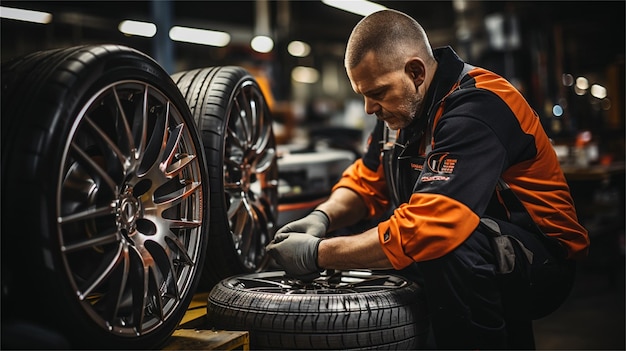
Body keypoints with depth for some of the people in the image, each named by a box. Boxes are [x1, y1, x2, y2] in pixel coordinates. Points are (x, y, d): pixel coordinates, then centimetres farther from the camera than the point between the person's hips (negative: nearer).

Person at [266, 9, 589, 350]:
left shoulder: (477, 108, -26)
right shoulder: (402, 105, 2)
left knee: (448, 248, -38)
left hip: (540, 261, -8)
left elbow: (427, 228, -35)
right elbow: (366, 181, 12)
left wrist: (318, 255, -28)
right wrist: (322, 217, -9)